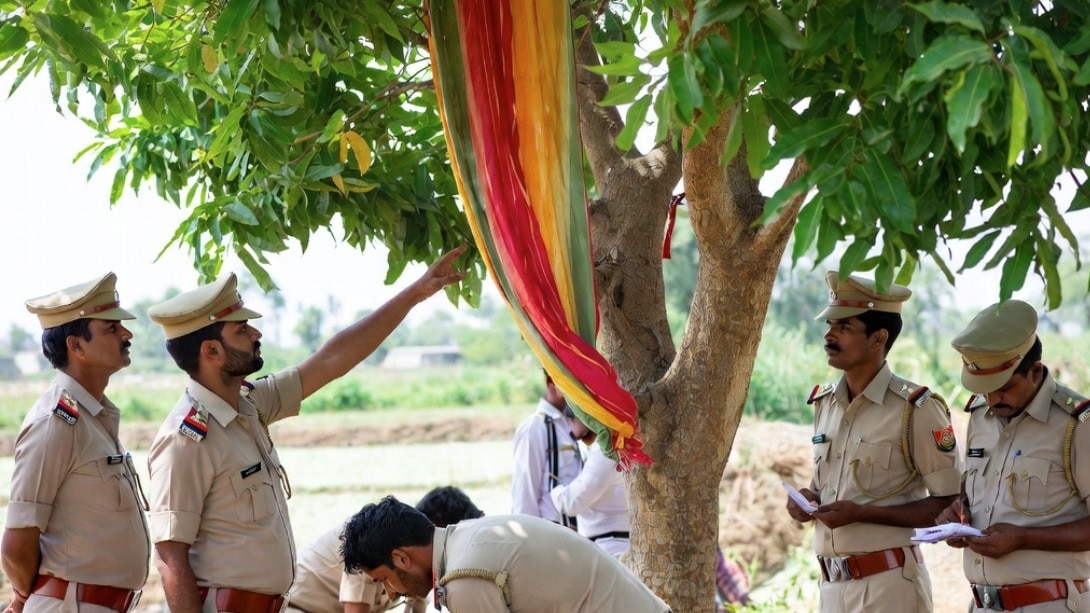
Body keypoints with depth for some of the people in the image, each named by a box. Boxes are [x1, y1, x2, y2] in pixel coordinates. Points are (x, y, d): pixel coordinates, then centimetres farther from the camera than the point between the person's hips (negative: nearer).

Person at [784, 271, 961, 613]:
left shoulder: (916, 409, -11)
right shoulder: (824, 403, 10)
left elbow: (950, 505, -11)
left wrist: (862, 513, -18)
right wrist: (808, 499, 0)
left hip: (888, 584, -6)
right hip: (832, 584, 6)